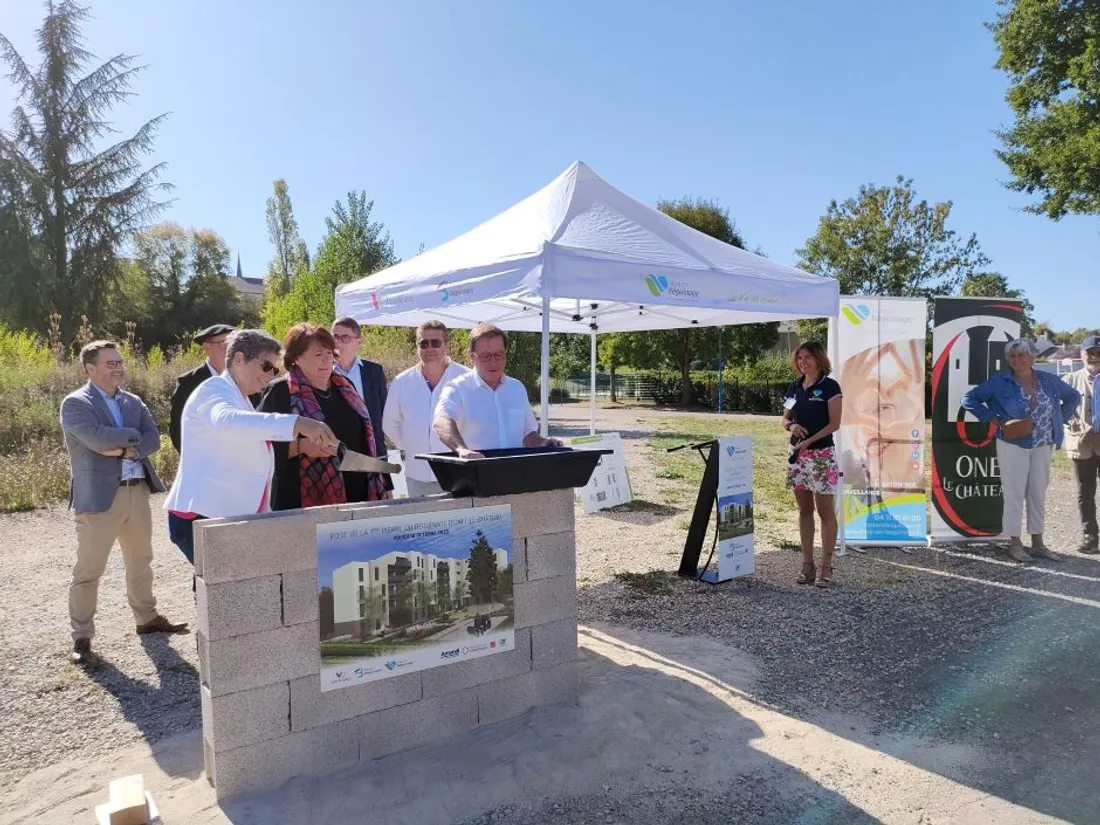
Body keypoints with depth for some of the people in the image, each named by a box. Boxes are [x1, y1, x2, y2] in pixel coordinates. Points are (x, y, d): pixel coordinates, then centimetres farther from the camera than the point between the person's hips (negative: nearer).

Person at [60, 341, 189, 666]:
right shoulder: (75, 403, -6)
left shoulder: (133, 401, 12)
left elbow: (153, 440, 1)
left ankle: (147, 618, 32)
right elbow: (98, 438, -22)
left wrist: (125, 449, -16)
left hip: (138, 491, 6)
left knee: (140, 560, 17)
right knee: (88, 570, 1)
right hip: (99, 496, -6)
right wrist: (133, 434, -7)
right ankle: (81, 639, 11)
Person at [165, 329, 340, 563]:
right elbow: (227, 420, -34)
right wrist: (297, 423, -44)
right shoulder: (214, 389, -8)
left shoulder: (240, 400, 21)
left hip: (231, 517, 9)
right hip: (203, 517, -9)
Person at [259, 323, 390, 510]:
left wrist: (383, 487, 16)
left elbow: (367, 439, 19)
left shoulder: (345, 387, 14)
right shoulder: (280, 392, -3)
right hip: (307, 502, -5)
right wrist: (301, 446, -22)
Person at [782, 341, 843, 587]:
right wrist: (791, 426, -8)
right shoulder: (794, 387, 10)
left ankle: (826, 566, 5)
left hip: (822, 454, -6)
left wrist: (809, 440, -19)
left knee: (825, 511, -1)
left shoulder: (830, 386, -6)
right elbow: (785, 418, 15)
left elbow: (834, 424, -10)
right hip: (797, 454, 6)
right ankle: (807, 563, 17)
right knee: (804, 510, 10)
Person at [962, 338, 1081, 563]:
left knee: (1038, 495, 10)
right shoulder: (999, 382, -7)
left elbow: (1073, 396, 20)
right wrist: (993, 419, -11)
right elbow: (969, 399, -7)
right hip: (1013, 446, -4)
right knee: (1014, 494, -1)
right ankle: (1015, 543, 8)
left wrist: (1060, 419, 7)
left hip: (1043, 447, 4)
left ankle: (1038, 544, 20)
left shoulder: (1048, 380, 5)